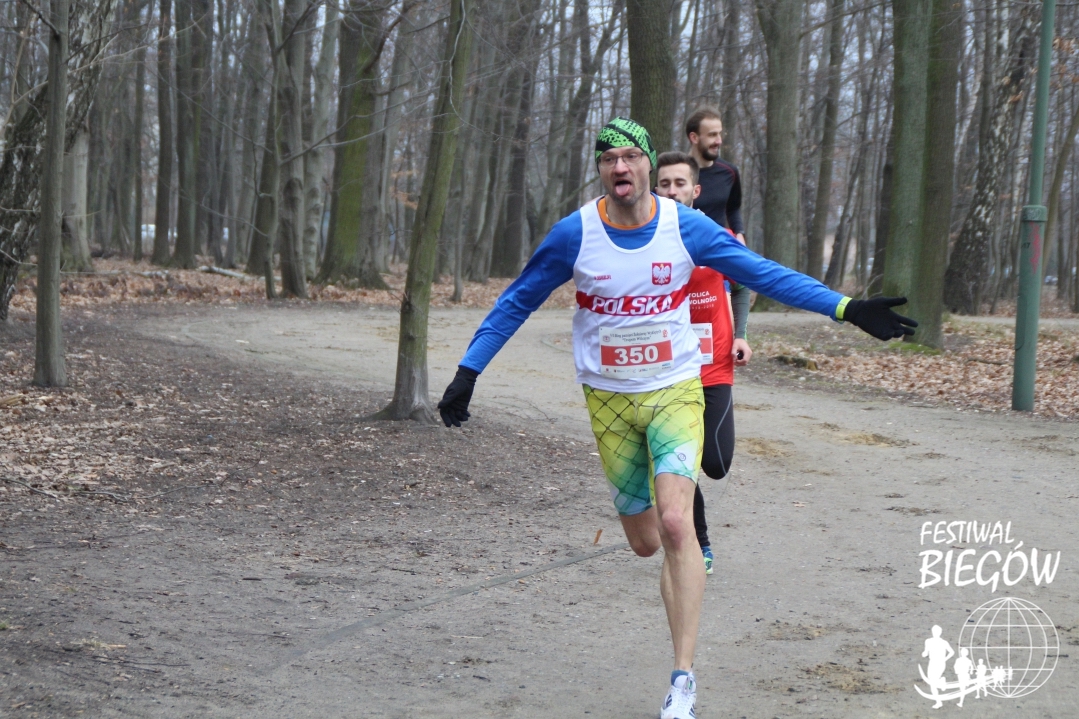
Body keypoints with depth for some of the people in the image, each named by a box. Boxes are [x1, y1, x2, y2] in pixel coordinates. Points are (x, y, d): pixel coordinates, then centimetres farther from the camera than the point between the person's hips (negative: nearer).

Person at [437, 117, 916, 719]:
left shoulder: (686, 227, -10)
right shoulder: (574, 234, -10)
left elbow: (766, 274, -4)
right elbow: (517, 303, 1)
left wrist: (846, 308, -10)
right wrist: (468, 372, -3)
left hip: (675, 392, -1)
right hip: (609, 403, 1)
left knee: (675, 524, -21)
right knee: (645, 542, 7)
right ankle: (687, 555, 49)